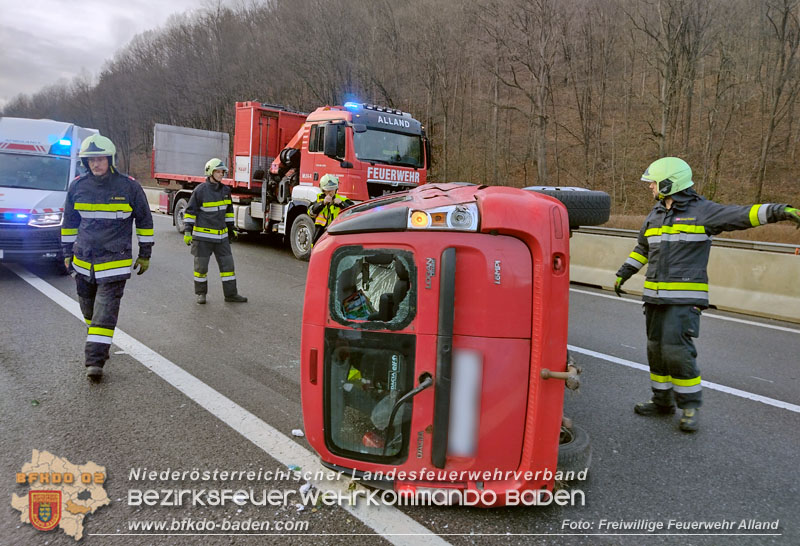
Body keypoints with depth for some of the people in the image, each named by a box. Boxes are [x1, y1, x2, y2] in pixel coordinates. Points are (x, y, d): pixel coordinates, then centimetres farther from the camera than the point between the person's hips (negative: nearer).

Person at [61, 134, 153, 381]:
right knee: (88, 308, 16)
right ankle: (99, 343, 38)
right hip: (83, 259, 4)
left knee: (106, 311, -8)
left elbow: (144, 221, 4)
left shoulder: (129, 186, -6)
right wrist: (68, 253, 16)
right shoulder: (78, 186, 3)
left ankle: (95, 360, -7)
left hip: (115, 261, -4)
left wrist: (145, 254, 5)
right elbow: (69, 222, 15)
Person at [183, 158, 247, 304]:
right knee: (201, 265, 5)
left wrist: (230, 229, 20)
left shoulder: (225, 190, 8)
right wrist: (187, 230, -11)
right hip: (203, 235, -5)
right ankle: (200, 293, 20)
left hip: (221, 235, 5)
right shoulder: (200, 190, -9)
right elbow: (190, 211, -6)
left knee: (227, 263, 4)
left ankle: (231, 293, 11)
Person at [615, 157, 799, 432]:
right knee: (656, 349, 11)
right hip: (655, 296, 7)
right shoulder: (654, 215, 14)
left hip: (684, 298, -7)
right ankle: (662, 401, 26)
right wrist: (623, 274, 29)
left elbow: (742, 214, -18)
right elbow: (641, 249, 25)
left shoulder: (703, 211, -6)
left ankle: (690, 407, 7)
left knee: (677, 350, -10)